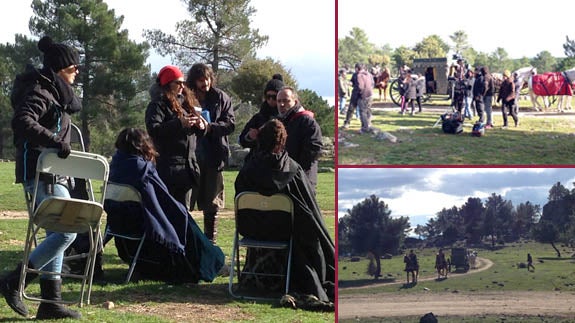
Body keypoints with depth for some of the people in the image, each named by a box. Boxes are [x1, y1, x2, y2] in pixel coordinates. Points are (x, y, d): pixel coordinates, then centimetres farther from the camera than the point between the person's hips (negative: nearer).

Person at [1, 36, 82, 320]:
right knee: (67, 231, -14)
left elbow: (76, 106, 16)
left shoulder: (54, 91, 17)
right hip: (40, 171, -11)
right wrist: (55, 140, -34)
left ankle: (50, 301, 14)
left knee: (57, 232, 11)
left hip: (51, 172, 11)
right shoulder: (39, 91, -15)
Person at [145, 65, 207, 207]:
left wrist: (201, 126, 0)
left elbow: (197, 133, 24)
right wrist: (180, 123, -25)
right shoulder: (158, 105, -4)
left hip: (190, 162, 7)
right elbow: (153, 129, -20)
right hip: (169, 165, -7)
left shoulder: (187, 101, 19)